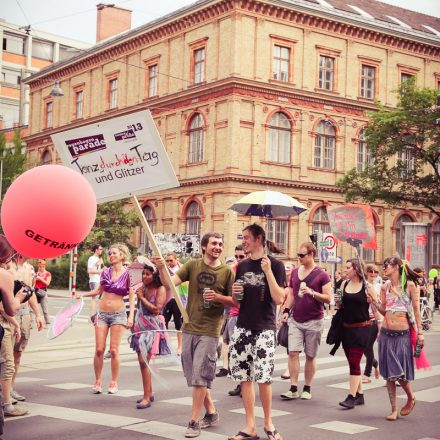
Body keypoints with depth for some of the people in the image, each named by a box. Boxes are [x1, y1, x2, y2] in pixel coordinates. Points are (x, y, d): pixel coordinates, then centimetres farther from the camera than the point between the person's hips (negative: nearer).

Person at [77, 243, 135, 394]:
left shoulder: (127, 274, -5)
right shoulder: (106, 272, 4)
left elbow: (132, 297, -3)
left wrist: (131, 316, -9)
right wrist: (82, 294, 9)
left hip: (118, 314, -3)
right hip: (102, 313, 3)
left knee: (114, 350, -2)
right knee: (99, 350, 0)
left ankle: (114, 382, 10)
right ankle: (98, 381, 12)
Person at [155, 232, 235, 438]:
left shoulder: (227, 271, -2)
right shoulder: (193, 265, 3)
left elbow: (234, 301, 1)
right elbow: (169, 283, -7)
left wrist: (217, 297, -17)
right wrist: (161, 269, -25)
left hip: (209, 331, -3)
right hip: (189, 328, 4)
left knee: (199, 377, -6)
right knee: (193, 377, 12)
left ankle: (194, 421, 3)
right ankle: (211, 413, 29)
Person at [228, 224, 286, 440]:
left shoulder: (275, 264, -4)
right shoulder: (242, 266, 11)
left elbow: (279, 299, -12)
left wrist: (268, 271, -18)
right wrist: (235, 292, -4)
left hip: (264, 328, -5)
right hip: (243, 327, 5)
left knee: (263, 377, -5)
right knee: (244, 377, 4)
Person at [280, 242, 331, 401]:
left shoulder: (322, 275, -5)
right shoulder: (295, 272, 10)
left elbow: (327, 298, -8)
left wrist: (312, 292, -22)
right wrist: (286, 310, 3)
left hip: (314, 321, -4)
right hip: (295, 319, 4)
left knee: (310, 356, 5)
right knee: (293, 352, -6)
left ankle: (307, 389, 15)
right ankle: (293, 389, -2)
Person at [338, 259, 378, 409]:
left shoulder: (367, 287, -6)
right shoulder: (344, 284, 8)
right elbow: (340, 304, 16)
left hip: (362, 328, -6)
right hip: (346, 328, 6)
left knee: (354, 362, -10)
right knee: (353, 362, 11)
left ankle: (351, 397, -8)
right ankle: (360, 395, 21)